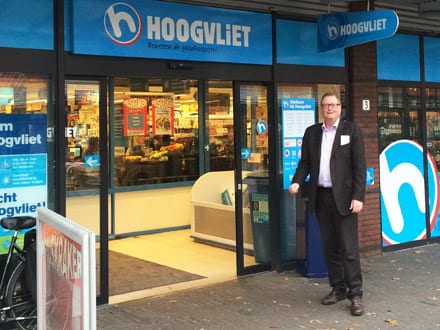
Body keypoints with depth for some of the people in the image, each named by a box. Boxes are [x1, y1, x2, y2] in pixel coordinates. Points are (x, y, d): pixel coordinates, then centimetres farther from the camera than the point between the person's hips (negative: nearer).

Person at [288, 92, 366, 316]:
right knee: (329, 247, 11)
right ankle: (338, 289, 22)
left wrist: (358, 196, -13)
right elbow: (305, 161, 12)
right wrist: (297, 181, -8)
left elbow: (359, 165, -5)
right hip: (321, 197, 4)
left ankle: (355, 294, 4)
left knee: (348, 247, -4)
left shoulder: (351, 130, 0)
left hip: (343, 197, -4)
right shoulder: (311, 132, 10)